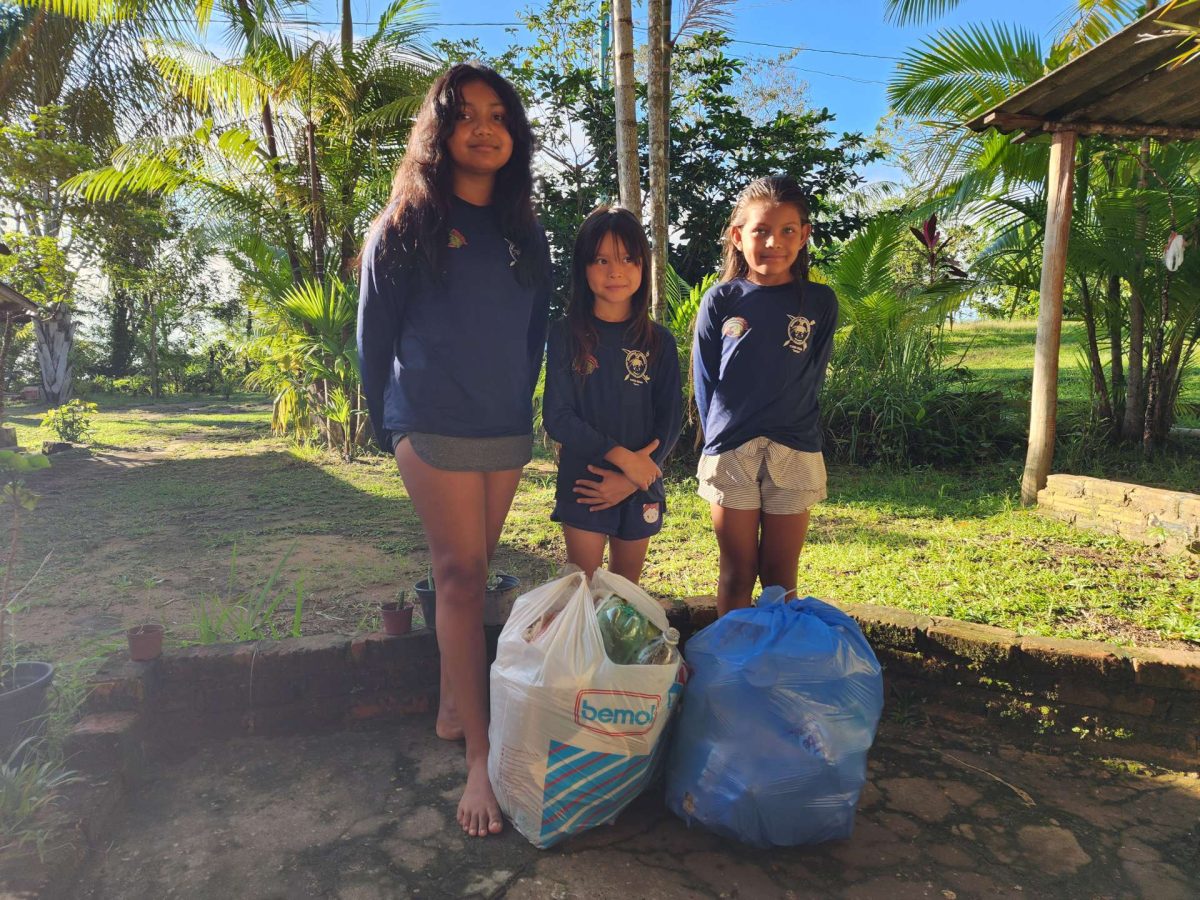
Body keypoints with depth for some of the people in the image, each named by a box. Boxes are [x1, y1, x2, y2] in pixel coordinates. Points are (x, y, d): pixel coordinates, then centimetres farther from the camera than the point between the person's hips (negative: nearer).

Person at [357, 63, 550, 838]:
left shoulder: (524, 234, 13)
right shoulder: (406, 225, 1)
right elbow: (375, 331, 2)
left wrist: (520, 402, 15)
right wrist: (389, 423, 4)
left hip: (508, 432, 5)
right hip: (435, 427, -4)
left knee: (469, 576, 12)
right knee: (462, 576, -8)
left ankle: (452, 708, 26)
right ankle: (480, 757, -4)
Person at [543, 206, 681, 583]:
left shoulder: (659, 341, 3)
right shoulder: (567, 334, -3)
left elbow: (670, 419, 1)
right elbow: (557, 416, -9)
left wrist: (630, 481, -11)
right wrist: (622, 456, -16)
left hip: (641, 487, 2)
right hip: (583, 484, -2)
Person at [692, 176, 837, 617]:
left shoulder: (819, 303, 1)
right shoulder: (720, 300, 0)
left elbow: (811, 378, 4)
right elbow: (705, 379, 3)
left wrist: (786, 427, -1)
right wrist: (720, 438, 1)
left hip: (794, 454, 1)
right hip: (730, 454, 0)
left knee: (781, 577, 10)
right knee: (737, 574, 9)